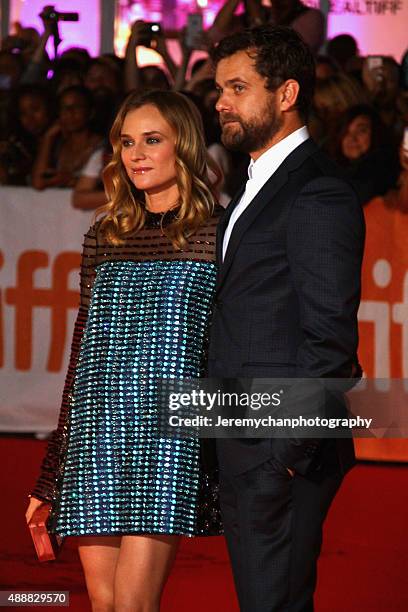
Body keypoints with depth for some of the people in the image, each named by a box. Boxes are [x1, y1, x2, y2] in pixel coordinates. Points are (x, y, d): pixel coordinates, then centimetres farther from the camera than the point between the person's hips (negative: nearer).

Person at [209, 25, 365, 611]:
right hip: (244, 452, 10)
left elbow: (329, 338, -18)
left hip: (285, 453, -10)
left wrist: (293, 450, -19)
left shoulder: (318, 196, -14)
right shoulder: (254, 188, 18)